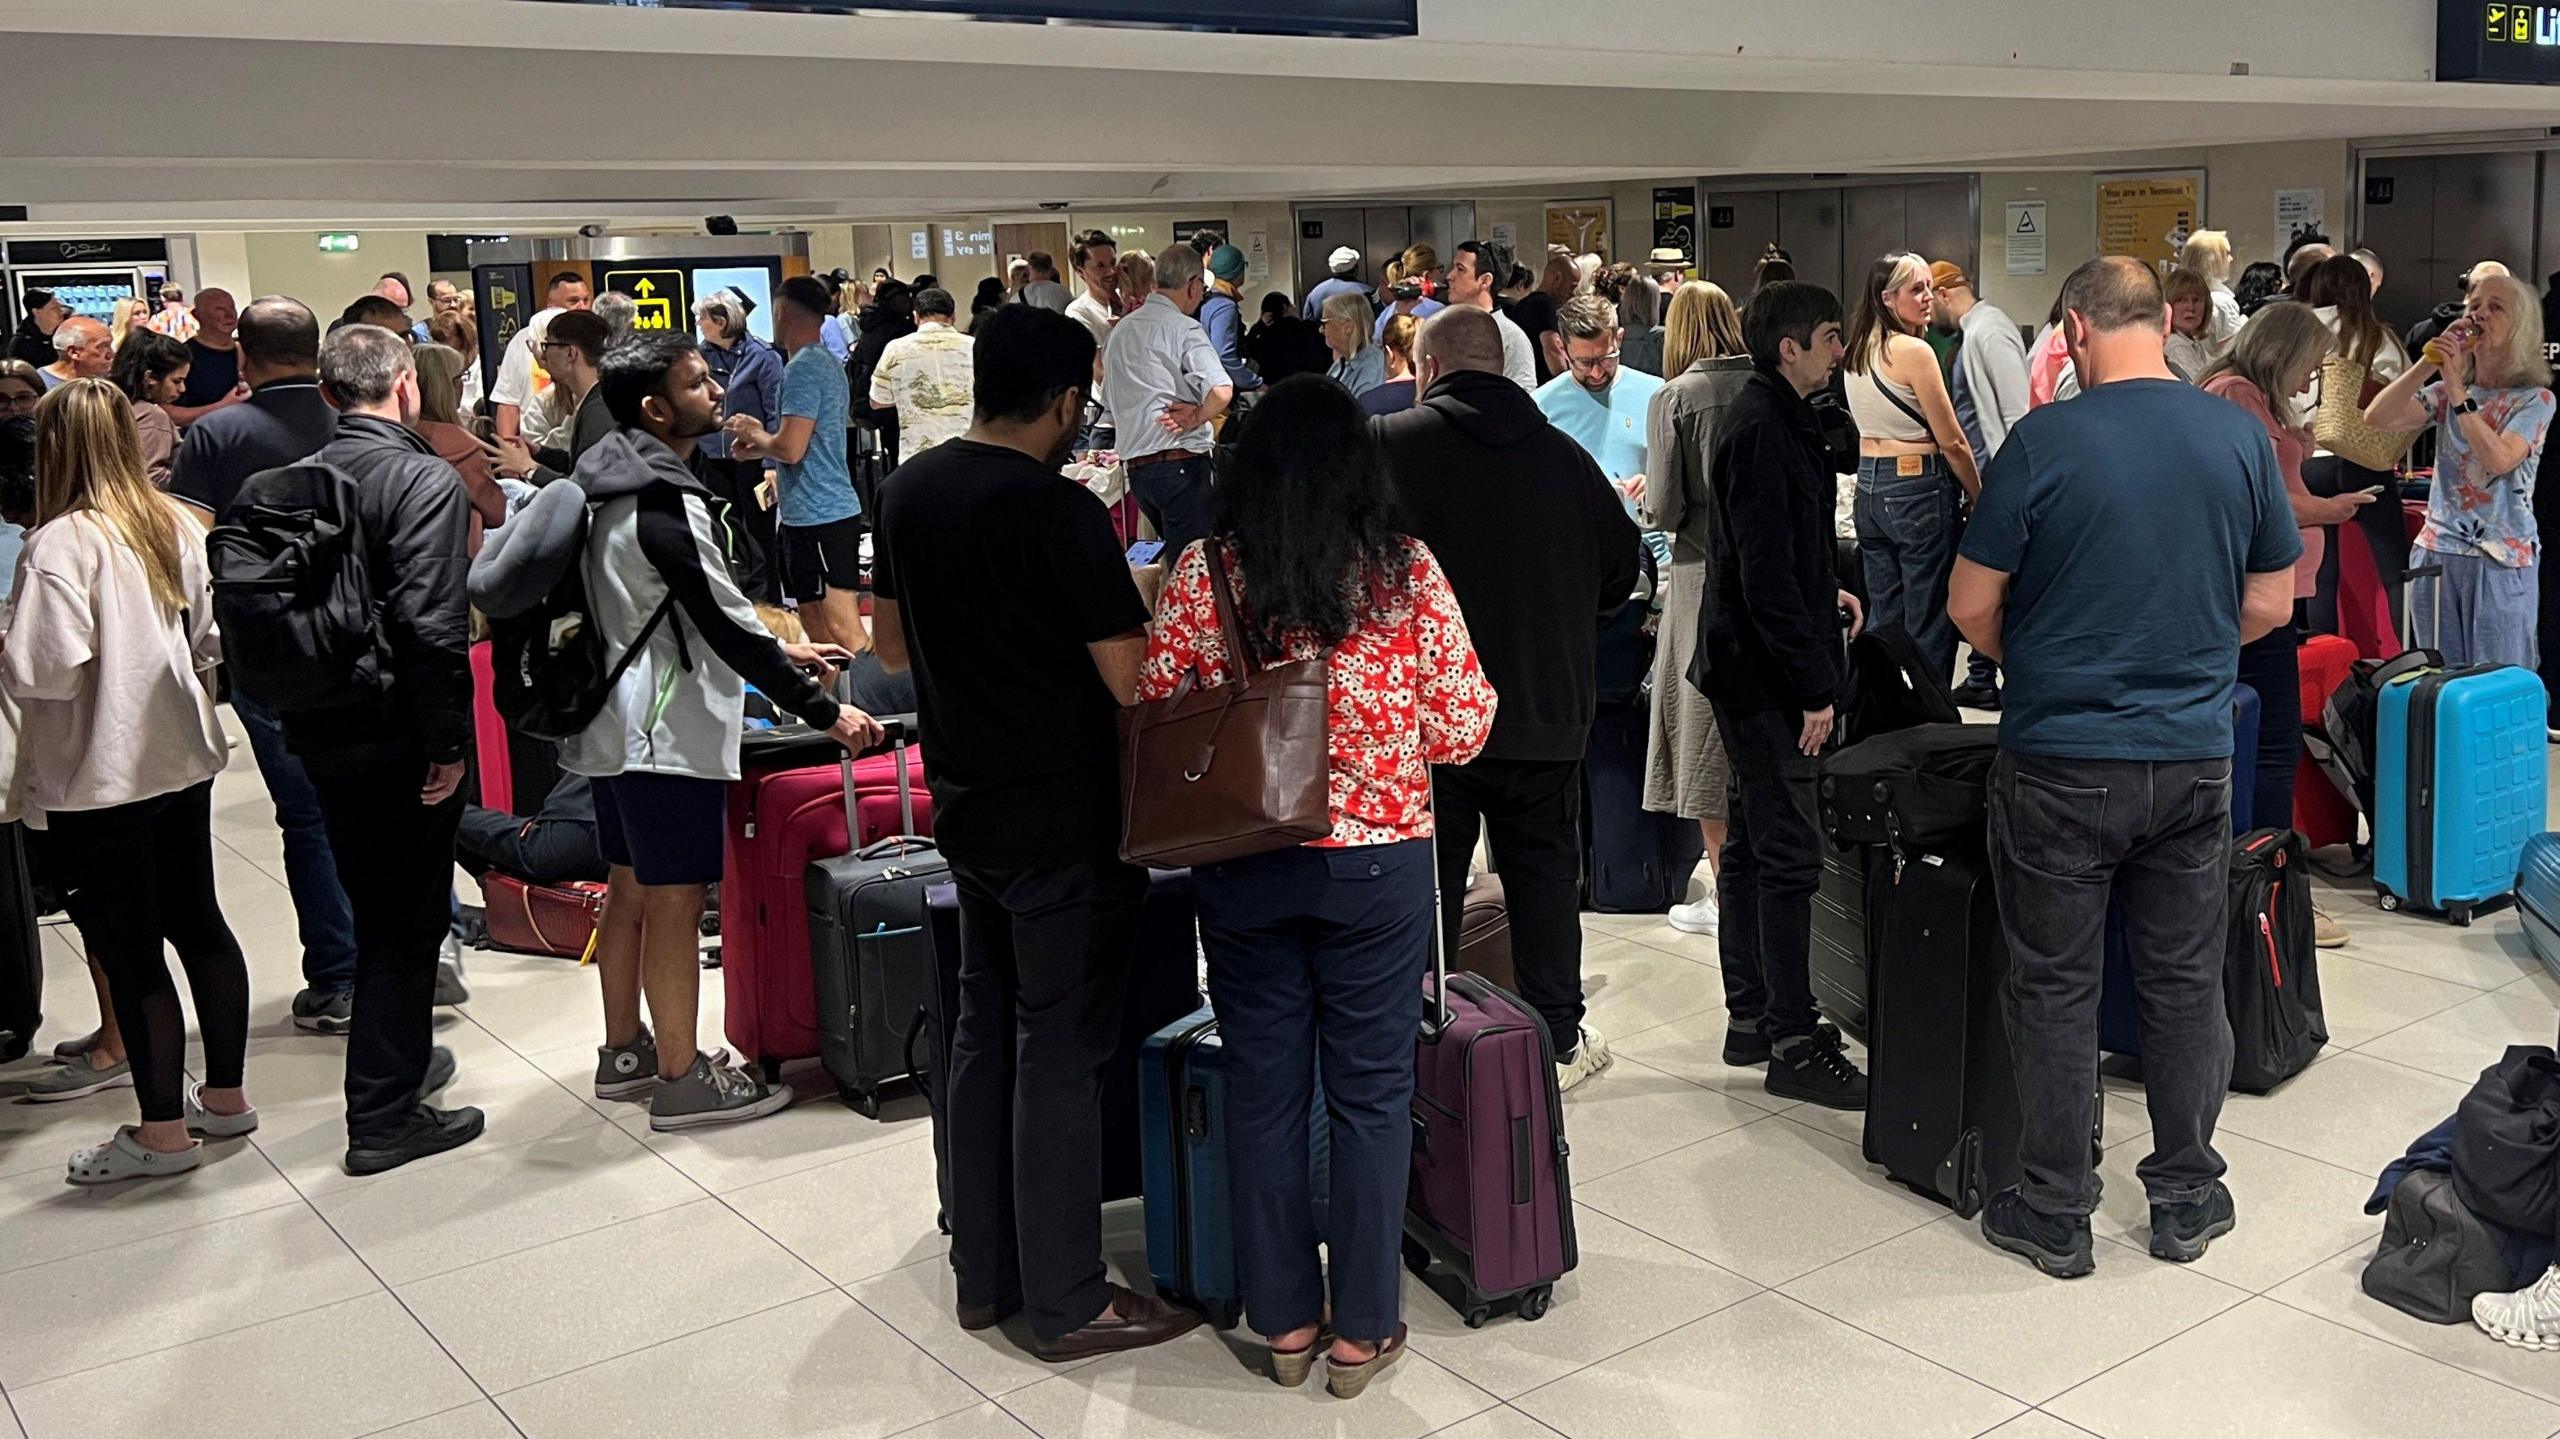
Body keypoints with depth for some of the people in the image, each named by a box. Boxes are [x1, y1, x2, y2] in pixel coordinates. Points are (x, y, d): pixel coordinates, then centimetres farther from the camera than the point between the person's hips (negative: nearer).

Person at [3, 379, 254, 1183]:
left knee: (127, 950, 3)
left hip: (96, 777, -7)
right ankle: (225, 1096, 28)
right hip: (182, 756, 7)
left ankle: (163, 1131, 13)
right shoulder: (175, 527, 2)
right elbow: (214, 637, 6)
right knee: (198, 921, 16)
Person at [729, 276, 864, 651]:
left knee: (843, 632, -12)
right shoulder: (828, 363, 16)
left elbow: (791, 448, -21)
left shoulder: (801, 369, -15)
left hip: (818, 515, -10)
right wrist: (759, 446, 15)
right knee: (816, 623, 15)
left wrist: (754, 434, -3)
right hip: (832, 508, 10)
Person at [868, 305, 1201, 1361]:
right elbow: (1131, 681, -20)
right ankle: (1066, 1303, 13)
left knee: (984, 1029, 16)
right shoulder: (1059, 511, -20)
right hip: (1064, 813, -7)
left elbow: (892, 647, 14)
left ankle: (984, 1275, 26)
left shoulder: (910, 489, 3)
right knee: (1060, 1052, 1)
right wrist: (1139, 612, -2)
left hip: (964, 800, 8)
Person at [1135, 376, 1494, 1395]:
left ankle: (1283, 1320, 25)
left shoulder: (1202, 574, -5)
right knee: (1370, 1096, 10)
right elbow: (1464, 728, -5)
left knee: (1263, 1092, 13)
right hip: (1378, 866, -1)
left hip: (1242, 868, 1)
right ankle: (1360, 1331, 20)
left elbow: (1150, 713, -2)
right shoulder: (1409, 574, -8)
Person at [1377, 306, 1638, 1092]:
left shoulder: (1390, 444, -8)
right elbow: (1621, 566, 9)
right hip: (1547, 710, 3)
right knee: (1544, 869, 13)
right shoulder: (1564, 454, 2)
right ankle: (1558, 1040, 19)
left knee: (1427, 879, 7)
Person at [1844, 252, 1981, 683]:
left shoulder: (1857, 351, 9)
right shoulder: (1914, 352, -15)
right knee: (1929, 628, -1)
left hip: (1868, 484, 8)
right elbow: (1951, 441, -12)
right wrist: (1979, 497, 0)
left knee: (1883, 619, 14)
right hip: (1918, 486, -8)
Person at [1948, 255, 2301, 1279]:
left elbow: (1972, 608, -8)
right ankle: (2186, 1197, 28)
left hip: (2061, 762, -3)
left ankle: (2055, 1213, 18)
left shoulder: (2045, 440, -13)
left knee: (2056, 989, 8)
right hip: (2194, 756, 4)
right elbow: (2269, 603, 6)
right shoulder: (2241, 436, -1)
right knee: (2186, 982, 15)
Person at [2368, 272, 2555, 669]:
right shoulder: (2445, 392, 9)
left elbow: (2498, 459, -20)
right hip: (2437, 552, 4)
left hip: (2502, 561, -4)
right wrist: (2429, 362, -11)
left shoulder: (2535, 398, -3)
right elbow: (2377, 417, -6)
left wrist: (2457, 390, -19)